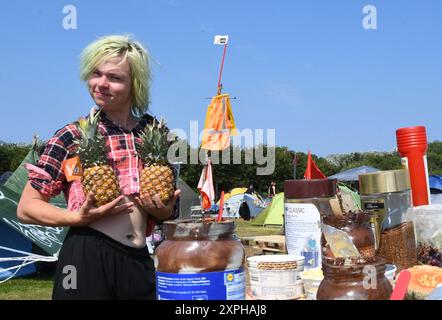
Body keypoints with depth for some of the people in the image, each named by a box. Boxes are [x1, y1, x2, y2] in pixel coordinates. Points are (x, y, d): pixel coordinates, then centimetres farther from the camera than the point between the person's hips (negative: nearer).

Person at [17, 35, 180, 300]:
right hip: (87, 259, -3)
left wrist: (164, 210, -7)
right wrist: (80, 217, -16)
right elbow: (26, 208, -1)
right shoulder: (73, 136, -4)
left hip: (141, 261, 3)